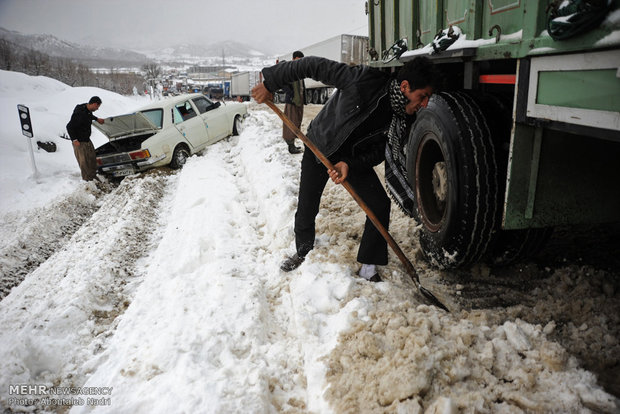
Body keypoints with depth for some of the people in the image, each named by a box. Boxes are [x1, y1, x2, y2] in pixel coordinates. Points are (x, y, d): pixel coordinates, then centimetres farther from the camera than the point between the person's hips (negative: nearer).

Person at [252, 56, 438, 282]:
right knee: (306, 208, 3)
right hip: (319, 146, -3)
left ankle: (368, 267, 5)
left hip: (356, 157, 3)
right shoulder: (365, 80, -33)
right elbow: (313, 65, -27)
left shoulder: (403, 117, -16)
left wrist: (350, 164, -29)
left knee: (380, 205, -10)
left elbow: (377, 152, -10)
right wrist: (271, 83, -24)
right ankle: (303, 252, 34)